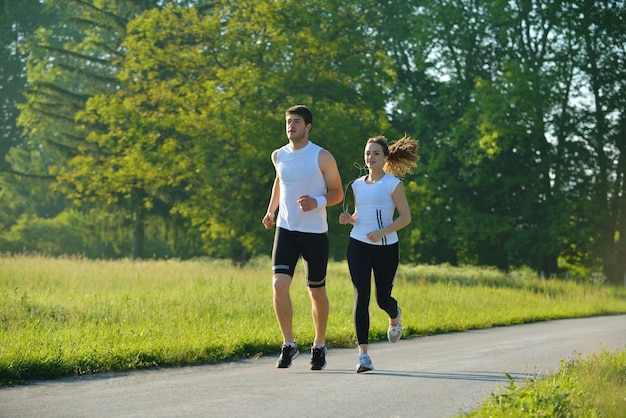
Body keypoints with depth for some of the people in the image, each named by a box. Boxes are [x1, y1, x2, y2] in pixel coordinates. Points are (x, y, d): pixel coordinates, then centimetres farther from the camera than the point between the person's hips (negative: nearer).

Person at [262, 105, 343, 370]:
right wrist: (271, 210, 26)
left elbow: (337, 193, -3)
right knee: (279, 284, -16)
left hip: (315, 233, -3)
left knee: (316, 291, 8)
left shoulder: (322, 157, -7)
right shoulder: (279, 156, 5)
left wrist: (317, 202, -21)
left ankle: (319, 346, 26)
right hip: (286, 229, 3)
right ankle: (288, 344, -7)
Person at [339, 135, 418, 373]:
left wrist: (382, 231, -19)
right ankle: (363, 353, -13)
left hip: (386, 247, -3)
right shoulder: (357, 185, 10)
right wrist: (348, 219, -2)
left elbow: (406, 217, -5)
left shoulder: (393, 184, -4)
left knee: (383, 298, 7)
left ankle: (394, 316, 47)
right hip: (358, 245, 3)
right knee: (361, 296, -11)